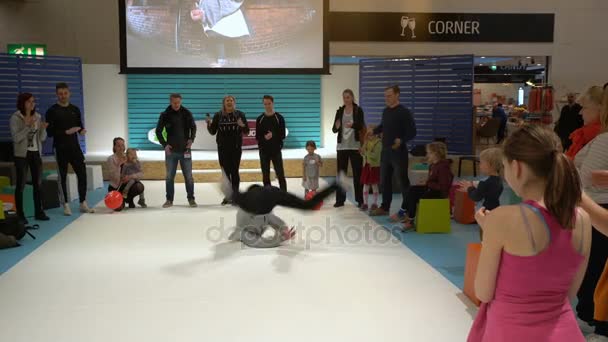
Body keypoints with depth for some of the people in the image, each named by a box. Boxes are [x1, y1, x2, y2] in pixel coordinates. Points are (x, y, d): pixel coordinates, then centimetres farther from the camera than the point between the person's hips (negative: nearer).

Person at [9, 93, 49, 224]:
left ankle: (39, 212, 15)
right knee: (21, 184, -2)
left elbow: (42, 138, 7)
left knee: (38, 183, 7)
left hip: (36, 153, 5)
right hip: (22, 154, -4)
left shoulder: (38, 117, 6)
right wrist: (27, 126, -22)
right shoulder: (15, 118, -7)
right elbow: (16, 138, -15)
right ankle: (20, 215, 3)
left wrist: (43, 129, -13)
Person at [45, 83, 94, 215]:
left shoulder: (75, 109, 11)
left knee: (82, 174, 1)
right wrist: (66, 132, -20)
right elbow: (50, 132, -8)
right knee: (62, 177, 2)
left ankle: (83, 204, 11)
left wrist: (82, 130, -7)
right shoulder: (52, 111, -3)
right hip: (60, 149, -4)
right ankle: (66, 205, 11)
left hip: (75, 147, 4)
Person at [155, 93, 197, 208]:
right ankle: (169, 200, 16)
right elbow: (158, 131, 5)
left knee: (188, 176, 4)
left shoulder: (187, 113, -1)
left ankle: (191, 199, 14)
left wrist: (191, 139, -8)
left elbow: (193, 127, 8)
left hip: (185, 150, 0)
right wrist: (164, 144, -5)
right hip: (171, 150, 0)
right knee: (169, 176, 6)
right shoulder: (165, 115, -2)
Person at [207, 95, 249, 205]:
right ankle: (227, 196, 10)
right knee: (225, 172, 3)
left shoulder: (240, 114, 2)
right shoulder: (218, 115, 3)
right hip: (222, 148, 1)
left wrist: (242, 125, -17)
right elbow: (212, 132, 6)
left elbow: (246, 132, 3)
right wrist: (209, 124, -13)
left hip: (236, 147, -1)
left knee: (234, 171, 0)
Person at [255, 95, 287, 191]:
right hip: (264, 151, 2)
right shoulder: (259, 119, 5)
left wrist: (273, 136, -19)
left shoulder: (279, 118, 0)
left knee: (280, 175, -4)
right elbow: (257, 137, 3)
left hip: (276, 151, -2)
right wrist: (264, 138, -17)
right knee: (266, 176, 6)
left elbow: (282, 135, -3)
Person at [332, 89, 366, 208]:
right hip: (342, 146, 3)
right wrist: (337, 127, -19)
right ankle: (340, 200, 9)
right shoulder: (340, 111, 8)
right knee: (341, 173, 4)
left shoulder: (358, 110, -1)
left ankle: (360, 200, 8)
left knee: (357, 173, 1)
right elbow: (334, 129, 4)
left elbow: (361, 126, -14)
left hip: (355, 146, -3)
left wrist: (352, 125, -35)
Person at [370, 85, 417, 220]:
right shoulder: (385, 111, 11)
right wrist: (374, 131, 9)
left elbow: (412, 132, -13)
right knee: (384, 179, 13)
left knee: (403, 180, -1)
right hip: (385, 151, 8)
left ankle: (405, 209, 6)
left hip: (399, 152, -8)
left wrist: (401, 140, -28)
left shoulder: (404, 112, -11)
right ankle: (384, 207, 25)